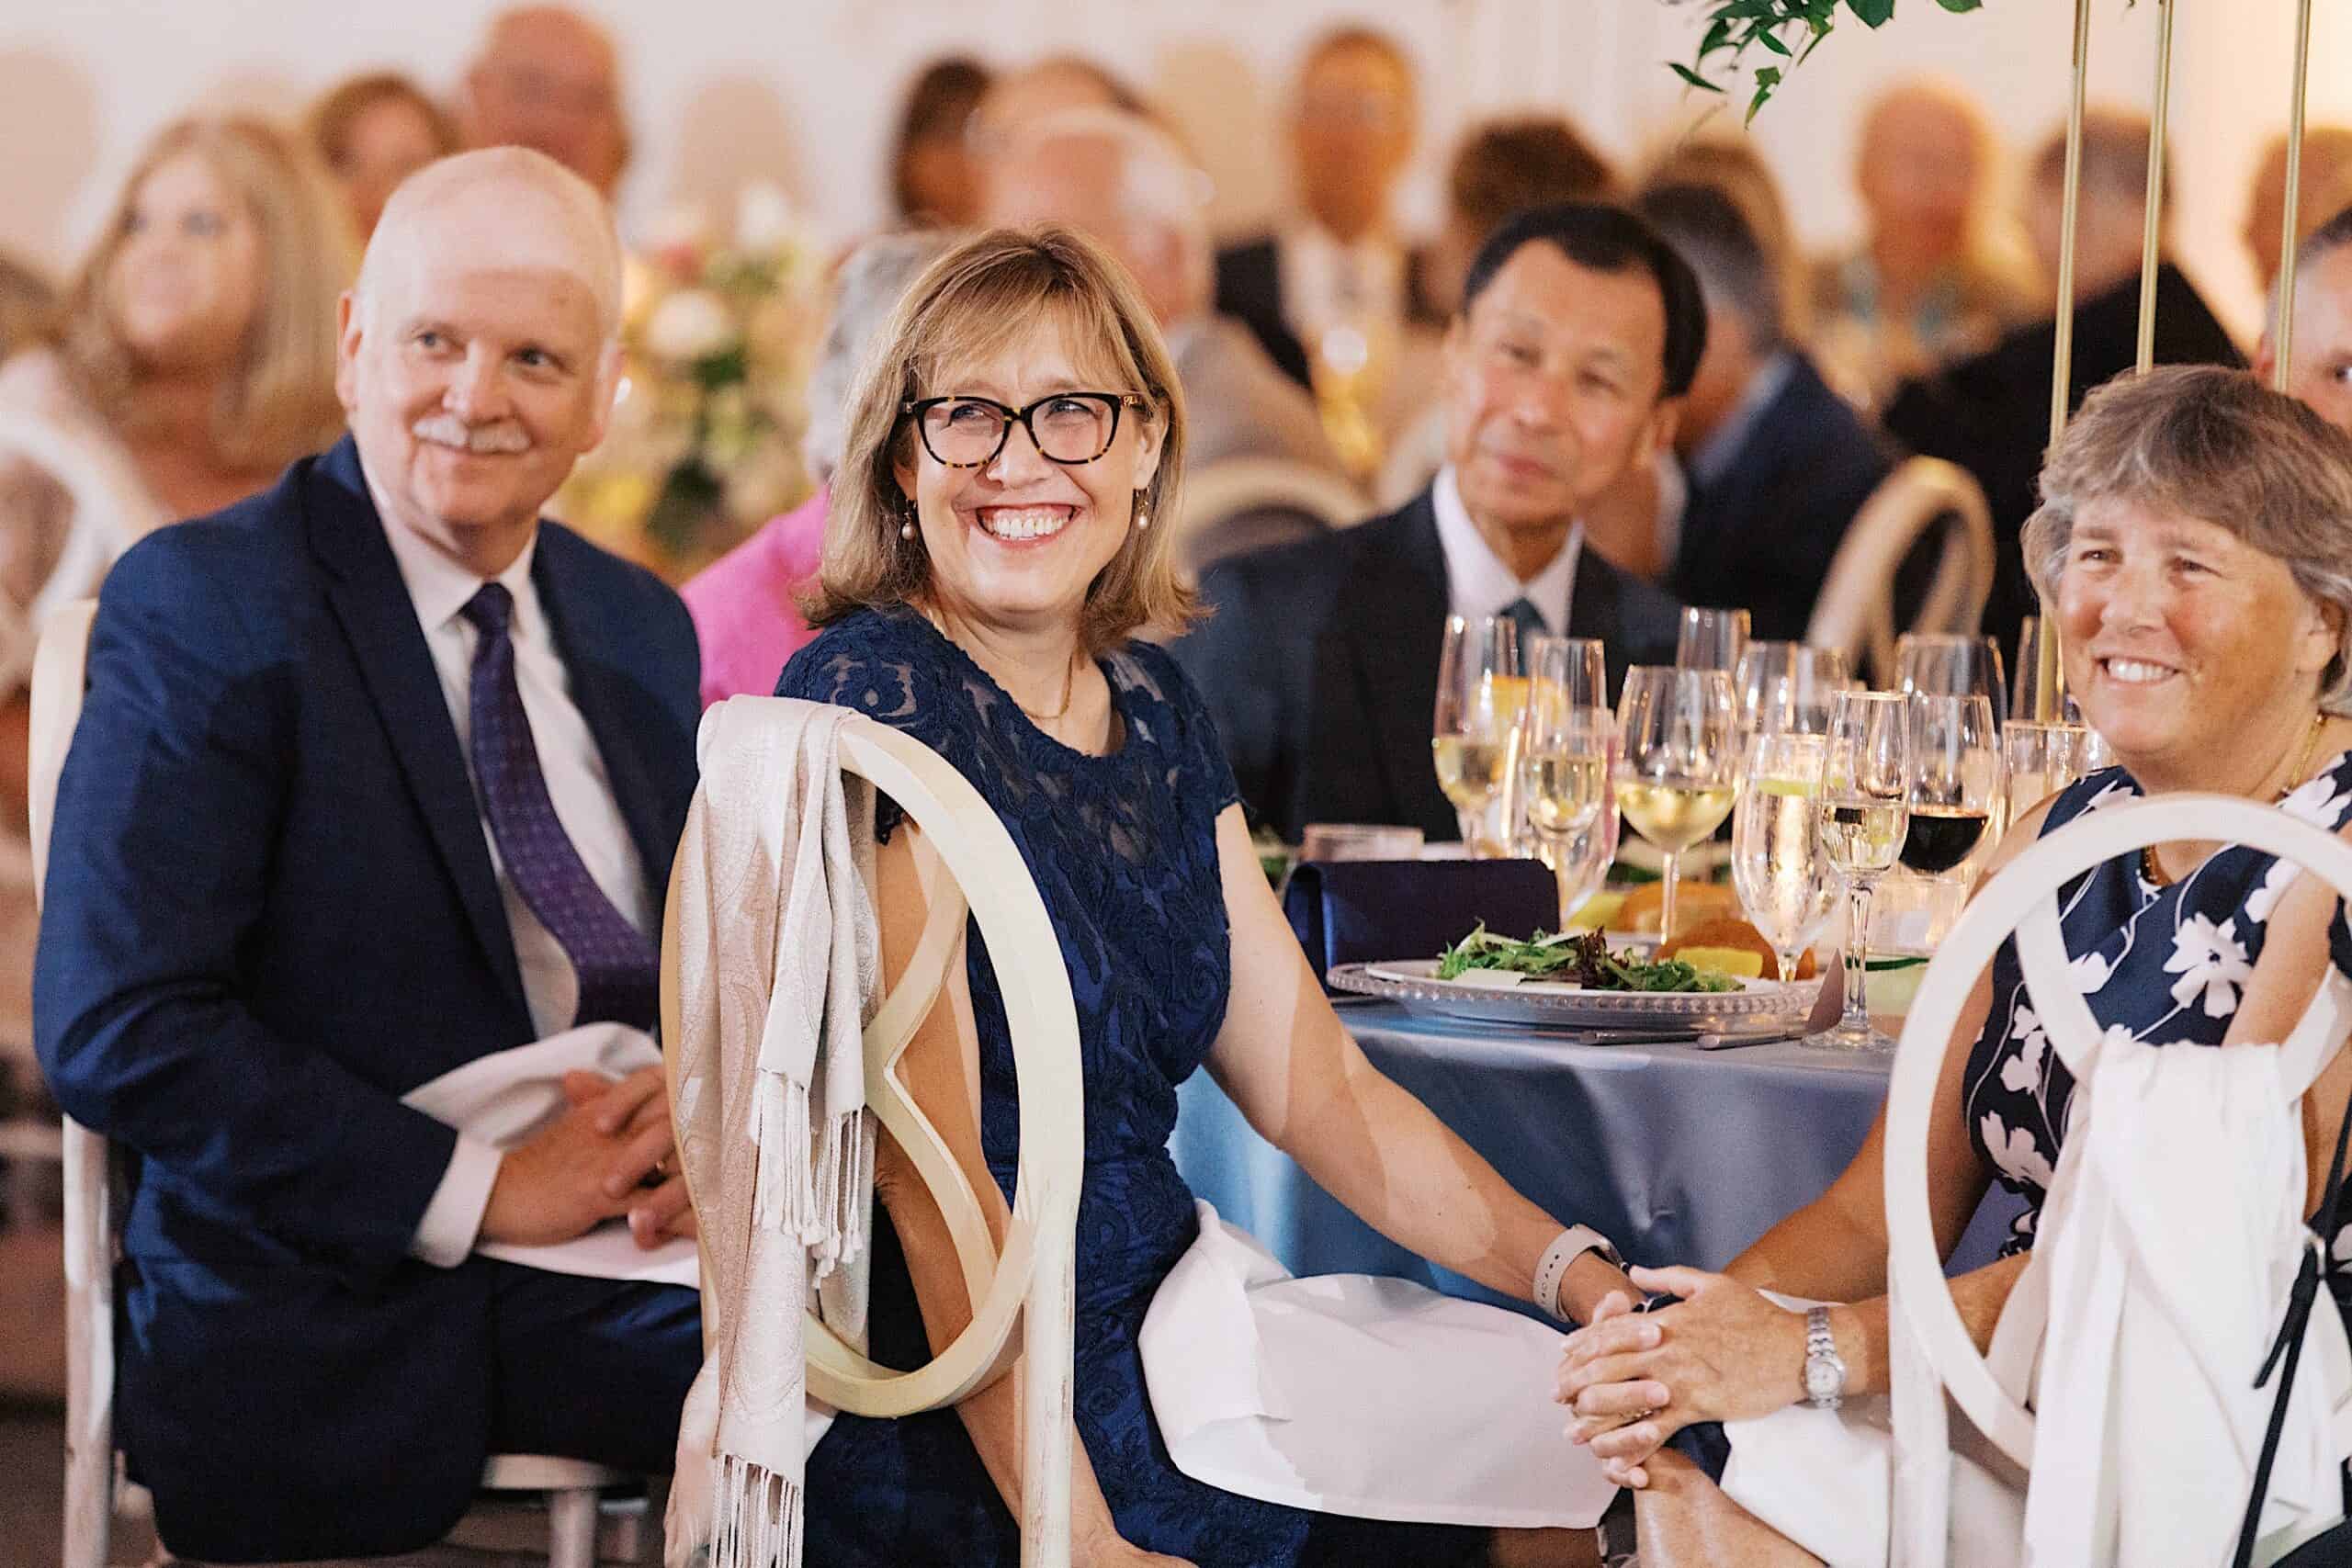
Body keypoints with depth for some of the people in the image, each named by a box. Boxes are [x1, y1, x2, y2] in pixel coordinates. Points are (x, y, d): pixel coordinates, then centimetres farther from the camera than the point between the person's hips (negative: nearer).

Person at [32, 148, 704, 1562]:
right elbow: (116, 1031, -12)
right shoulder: (201, 609, -3)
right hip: (335, 1316, -6)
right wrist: (472, 1191, -15)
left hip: (633, 1276, 6)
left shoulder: (640, 627, 18)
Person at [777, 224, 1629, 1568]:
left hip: (1148, 1338, 8)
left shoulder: (1151, 708, 10)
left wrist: (1599, 1289, 0)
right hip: (959, 1443, -7)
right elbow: (932, 1172, -19)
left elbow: (1316, 1089, 12)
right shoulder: (871, 691, -14)